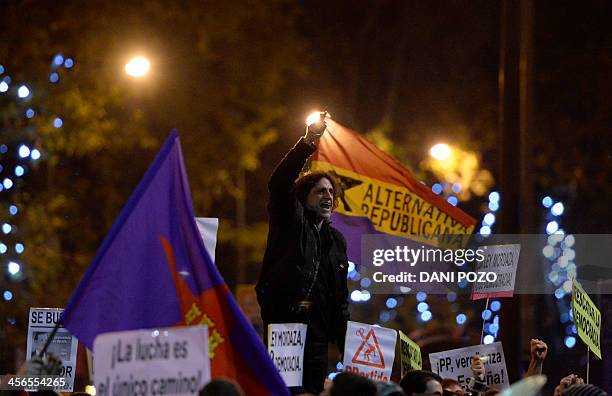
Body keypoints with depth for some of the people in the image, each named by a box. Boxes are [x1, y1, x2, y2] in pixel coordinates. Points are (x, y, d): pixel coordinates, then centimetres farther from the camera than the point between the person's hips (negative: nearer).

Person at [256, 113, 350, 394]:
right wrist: (307, 143, -22)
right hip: (283, 321, -5)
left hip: (317, 329, 5)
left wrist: (345, 341, 15)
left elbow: (340, 296, 22)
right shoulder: (290, 222, 5)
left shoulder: (336, 240, 20)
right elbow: (278, 183, -13)